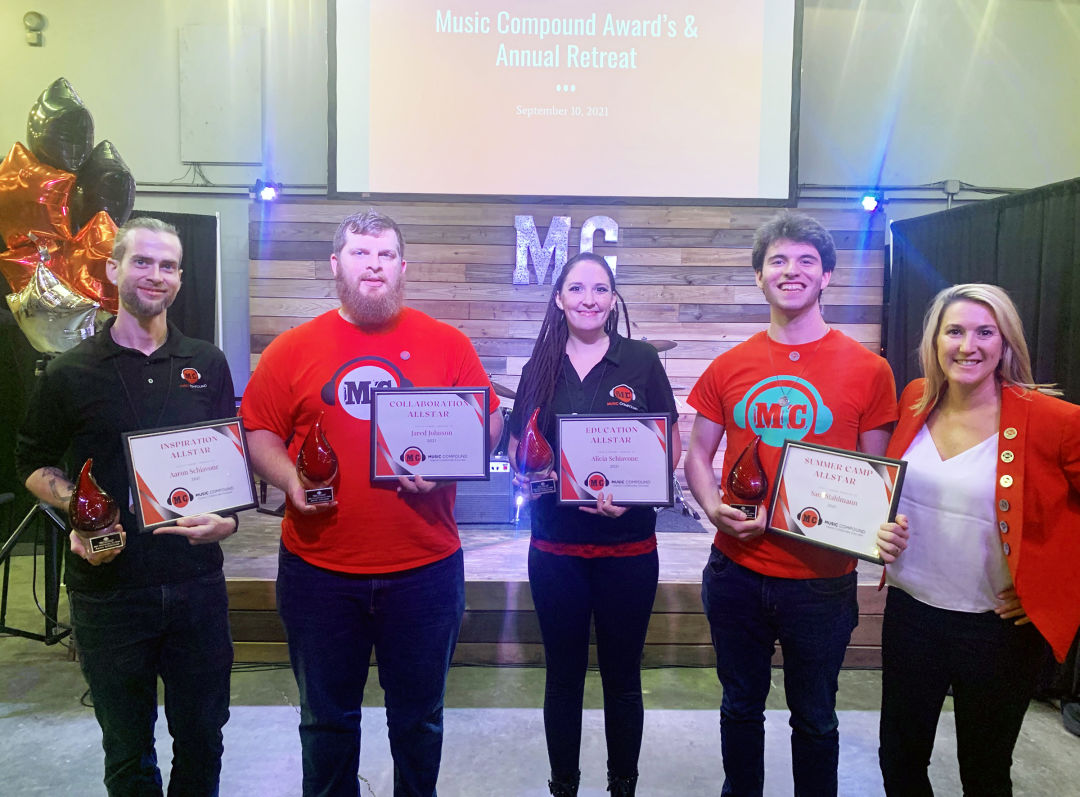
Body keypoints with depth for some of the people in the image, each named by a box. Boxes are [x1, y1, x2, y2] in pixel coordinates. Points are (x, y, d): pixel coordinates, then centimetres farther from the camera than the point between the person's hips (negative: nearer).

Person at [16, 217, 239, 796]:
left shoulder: (207, 365, 5)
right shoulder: (70, 373, -1)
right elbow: (34, 464, 7)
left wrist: (227, 517, -8)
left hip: (198, 581, 2)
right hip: (108, 589, -1)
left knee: (202, 736, 15)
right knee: (126, 748, 14)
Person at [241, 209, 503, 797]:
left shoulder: (447, 344, 1)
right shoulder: (293, 349, 3)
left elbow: (489, 424, 3)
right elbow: (259, 431, 7)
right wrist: (290, 479, -11)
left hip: (425, 567, 0)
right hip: (318, 567, 1)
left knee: (419, 716, 18)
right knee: (327, 718, 19)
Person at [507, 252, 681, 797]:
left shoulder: (641, 361, -3)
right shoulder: (540, 367, 4)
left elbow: (670, 447, -2)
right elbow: (516, 448, 8)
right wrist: (529, 471, -14)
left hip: (627, 545, -1)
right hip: (555, 546, 2)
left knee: (622, 676, 14)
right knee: (563, 674, 14)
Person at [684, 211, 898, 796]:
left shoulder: (867, 370, -5)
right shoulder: (728, 368, 1)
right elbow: (697, 455, 7)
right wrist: (714, 509, -12)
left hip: (822, 578, -2)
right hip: (735, 571, 2)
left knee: (814, 717, 17)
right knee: (741, 706, 21)